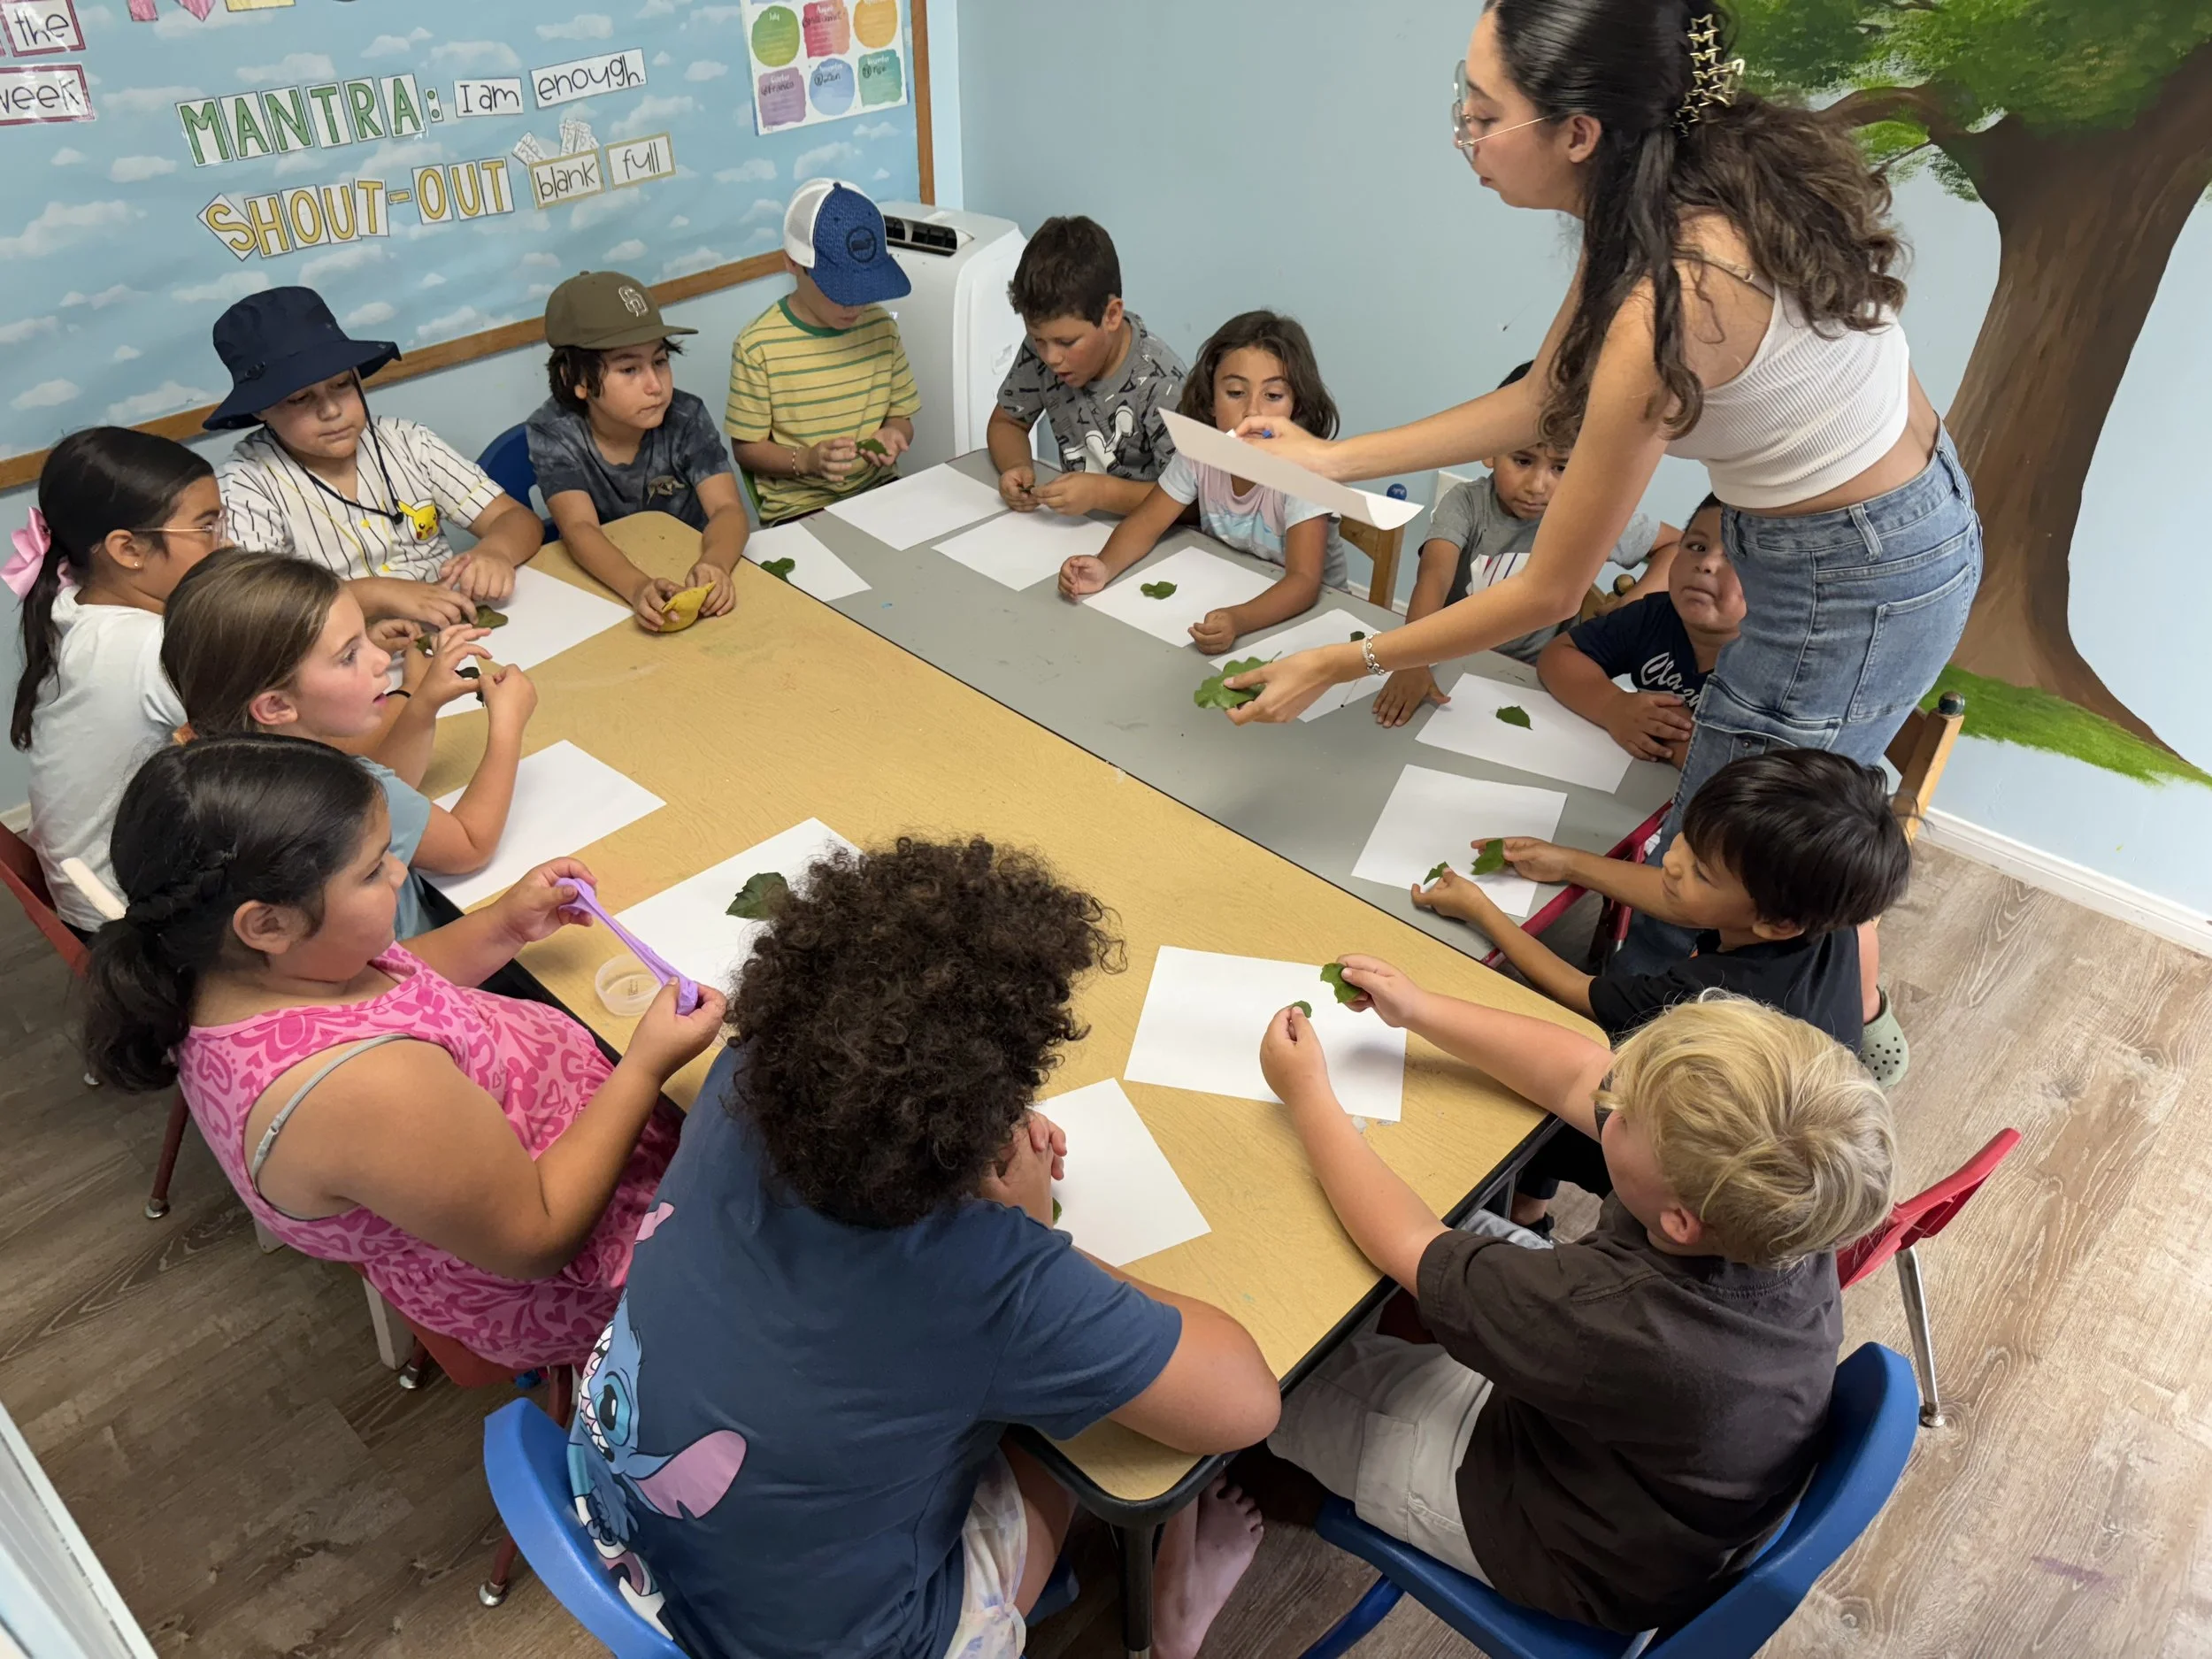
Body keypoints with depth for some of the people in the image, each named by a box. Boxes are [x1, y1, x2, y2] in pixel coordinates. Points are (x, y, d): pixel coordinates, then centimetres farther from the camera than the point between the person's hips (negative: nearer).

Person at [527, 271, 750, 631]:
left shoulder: (686, 419, -10)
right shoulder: (552, 434, -14)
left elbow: (727, 509, -20)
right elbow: (580, 528, -26)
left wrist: (714, 565, -43)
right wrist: (638, 587, -47)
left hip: (689, 569, 2)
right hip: (603, 586, -1)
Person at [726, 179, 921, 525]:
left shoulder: (881, 328, 4)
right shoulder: (758, 346, -10)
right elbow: (745, 448, -2)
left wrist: (892, 434, -9)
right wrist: (805, 460, -20)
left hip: (879, 491, 5)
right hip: (800, 507, -4)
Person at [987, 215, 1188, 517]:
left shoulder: (1158, 382, -21)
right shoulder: (1043, 345, -6)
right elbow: (1006, 422, 8)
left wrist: (1102, 492, -28)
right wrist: (1016, 467, -12)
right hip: (1073, 527, 4)